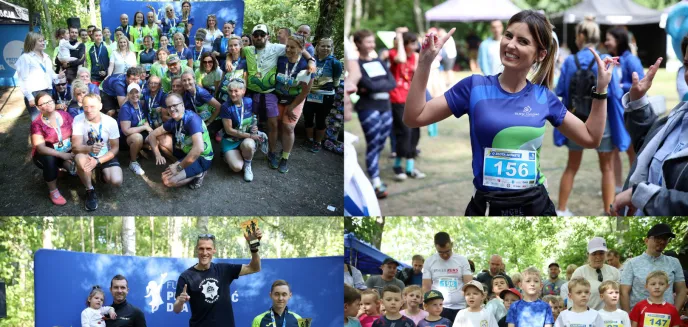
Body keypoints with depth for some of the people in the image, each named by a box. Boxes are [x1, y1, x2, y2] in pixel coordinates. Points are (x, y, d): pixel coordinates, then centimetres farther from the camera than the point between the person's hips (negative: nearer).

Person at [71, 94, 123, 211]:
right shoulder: (78, 120, -18)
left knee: (117, 181, -24)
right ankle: (90, 191, -12)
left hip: (106, 156, 1)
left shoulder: (111, 122, -17)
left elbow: (115, 148, -9)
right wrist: (90, 149, -47)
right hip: (88, 156, -1)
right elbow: (75, 147, -24)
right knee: (80, 158, -37)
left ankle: (104, 173, 16)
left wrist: (98, 161, -25)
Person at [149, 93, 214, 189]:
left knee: (168, 181, -25)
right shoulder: (173, 121, -2)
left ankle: (198, 173, -3)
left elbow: (199, 148, -39)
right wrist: (158, 155, -9)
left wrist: (179, 167, -29)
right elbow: (153, 135, 10)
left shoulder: (192, 119, -27)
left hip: (202, 158, -8)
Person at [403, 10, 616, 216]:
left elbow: (591, 138, 13)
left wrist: (601, 89, 5)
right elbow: (414, 118, -6)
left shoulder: (544, 97, 3)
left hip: (535, 206, 2)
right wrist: (424, 63, -13)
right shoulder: (475, 86, -3)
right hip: (485, 207, -2)